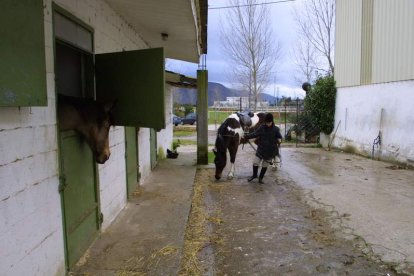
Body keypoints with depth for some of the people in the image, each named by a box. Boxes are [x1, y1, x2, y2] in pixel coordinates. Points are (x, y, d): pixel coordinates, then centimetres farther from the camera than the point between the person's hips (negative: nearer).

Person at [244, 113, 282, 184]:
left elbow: (279, 136, -6)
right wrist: (246, 136, -16)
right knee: (255, 163, 1)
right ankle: (254, 175, 28)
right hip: (261, 149, 1)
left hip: (270, 151, -1)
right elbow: (254, 134, -6)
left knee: (265, 165, 9)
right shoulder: (262, 128, -4)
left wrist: (279, 139, -29)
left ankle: (261, 178, 29)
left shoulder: (275, 129, -7)